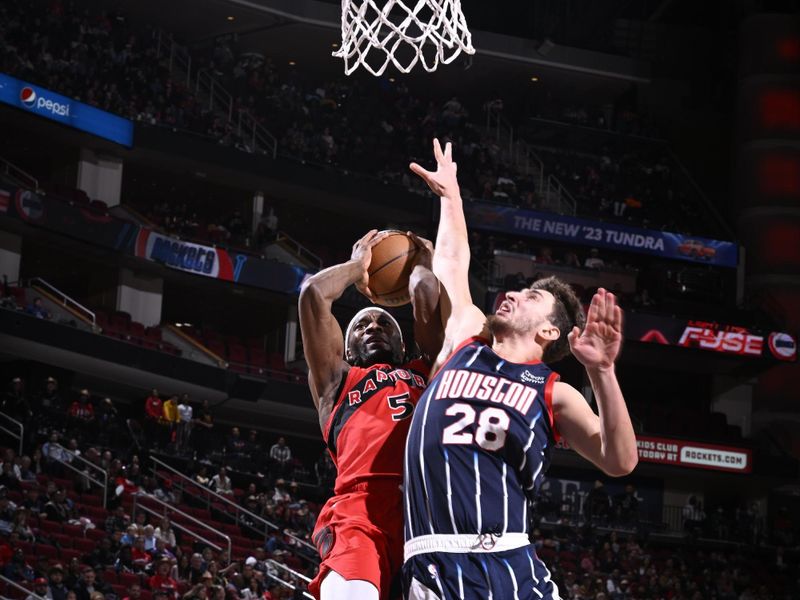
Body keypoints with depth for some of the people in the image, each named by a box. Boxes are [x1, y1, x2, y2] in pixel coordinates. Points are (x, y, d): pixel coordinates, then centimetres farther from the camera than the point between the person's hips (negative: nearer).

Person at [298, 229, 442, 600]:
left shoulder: (429, 375, 35)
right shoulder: (338, 380, 31)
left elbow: (427, 295, 26)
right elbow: (313, 292, 23)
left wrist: (419, 266, 47)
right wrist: (357, 269, 40)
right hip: (363, 511, -2)